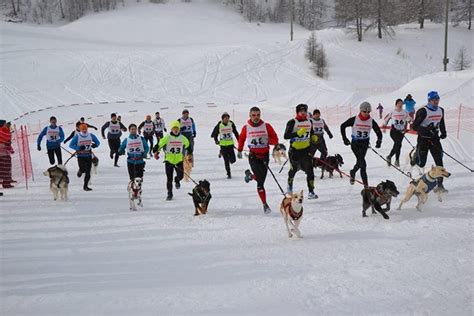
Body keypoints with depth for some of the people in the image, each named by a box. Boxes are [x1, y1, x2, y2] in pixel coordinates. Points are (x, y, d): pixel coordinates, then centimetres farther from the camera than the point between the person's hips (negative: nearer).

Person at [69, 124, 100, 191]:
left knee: (88, 172, -2)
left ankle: (85, 186, 8)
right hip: (80, 156, -2)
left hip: (88, 156, 2)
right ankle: (80, 171, 28)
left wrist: (95, 144, -16)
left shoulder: (91, 135, 0)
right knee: (83, 169, -12)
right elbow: (71, 145, -9)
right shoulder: (77, 136, -8)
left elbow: (98, 142, 9)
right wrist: (78, 148, -26)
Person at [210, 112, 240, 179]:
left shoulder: (231, 124, -1)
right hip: (223, 145, -2)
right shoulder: (219, 125, -5)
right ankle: (228, 174, 12)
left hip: (230, 144, 2)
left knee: (232, 160, -6)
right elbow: (215, 133, 5)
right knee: (226, 161, -1)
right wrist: (216, 140, -10)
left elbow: (236, 133, 8)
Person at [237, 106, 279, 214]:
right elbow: (241, 138, 20)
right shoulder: (246, 128, 0)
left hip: (265, 156, 2)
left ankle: (250, 175, 38)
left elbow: (275, 140, 0)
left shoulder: (266, 126, -3)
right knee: (260, 180, -17)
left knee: (261, 179, 9)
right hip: (253, 156, -2)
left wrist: (266, 141, -18)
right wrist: (239, 150, 22)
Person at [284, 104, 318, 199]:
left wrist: (313, 137, 3)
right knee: (294, 169, 12)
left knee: (309, 169, -8)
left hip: (306, 149, 3)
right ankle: (290, 184, 43)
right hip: (295, 149, -3)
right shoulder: (292, 122, -11)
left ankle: (311, 191, -4)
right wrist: (298, 133, -29)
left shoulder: (309, 122, 7)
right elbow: (286, 136, -19)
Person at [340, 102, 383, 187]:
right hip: (355, 143, -3)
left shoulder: (371, 121, -3)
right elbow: (343, 126, 1)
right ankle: (365, 183, -1)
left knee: (360, 161, 4)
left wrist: (379, 141, -11)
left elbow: (378, 132, 6)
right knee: (362, 163, -14)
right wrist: (344, 138, -2)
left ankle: (353, 173, 32)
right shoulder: (354, 119, -9)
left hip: (365, 143, 3)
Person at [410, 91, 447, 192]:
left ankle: (440, 184, 1)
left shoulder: (441, 110, 7)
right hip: (423, 139, -5)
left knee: (439, 161, -5)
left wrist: (443, 132, 9)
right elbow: (415, 126, -14)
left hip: (435, 138, 5)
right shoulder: (423, 111, -13)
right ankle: (415, 157, 36)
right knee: (421, 163, -2)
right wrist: (426, 130, -27)